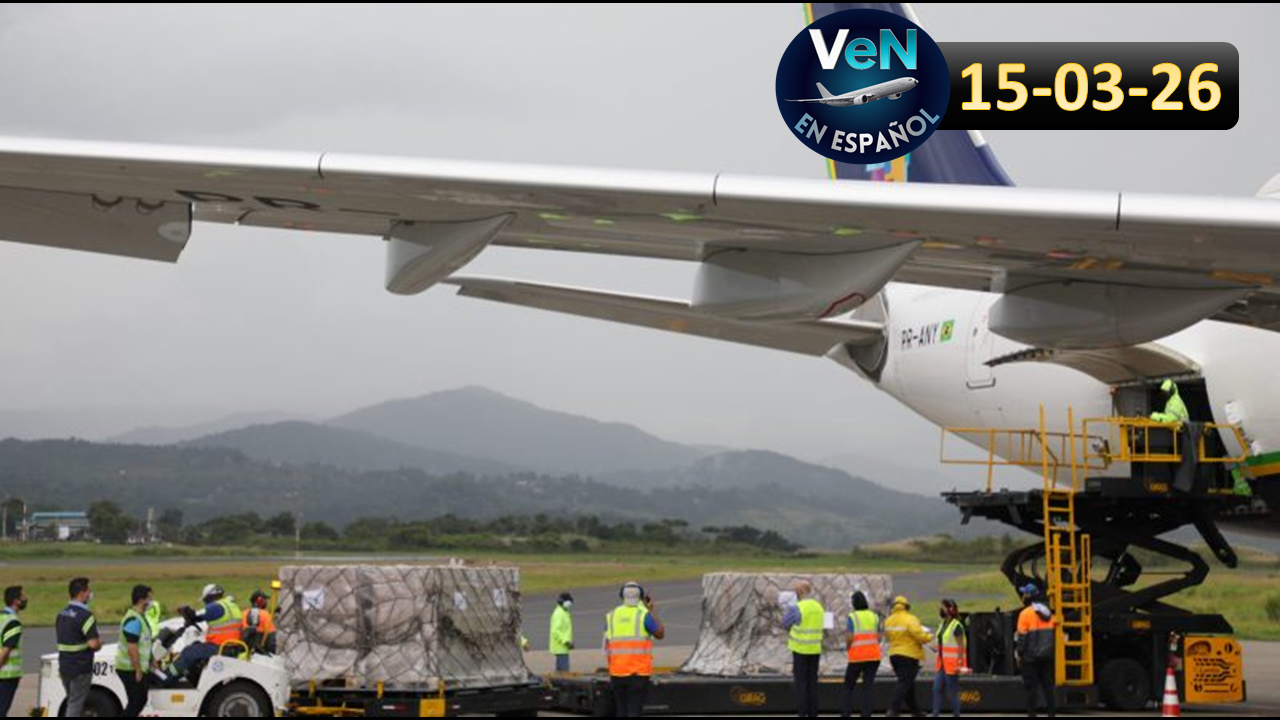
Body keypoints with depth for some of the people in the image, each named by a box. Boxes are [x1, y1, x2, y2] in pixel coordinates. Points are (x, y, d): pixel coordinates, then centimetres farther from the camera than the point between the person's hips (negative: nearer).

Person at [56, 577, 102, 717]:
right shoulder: (85, 615, -18)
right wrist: (99, 644, -2)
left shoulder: (62, 614, 10)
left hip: (65, 667, 8)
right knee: (76, 705, -3)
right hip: (81, 669, -8)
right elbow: (93, 643, -23)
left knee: (72, 702, 19)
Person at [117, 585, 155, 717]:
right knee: (135, 703, -5)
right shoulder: (133, 620, -22)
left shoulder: (139, 617, 12)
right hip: (131, 670, -10)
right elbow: (132, 648, -25)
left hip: (138, 668, 10)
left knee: (141, 701, 17)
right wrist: (138, 671, -22)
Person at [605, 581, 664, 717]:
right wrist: (652, 610, 12)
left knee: (621, 711, 11)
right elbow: (660, 634, 7)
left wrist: (610, 673, 15)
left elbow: (607, 648, 8)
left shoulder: (612, 616, 7)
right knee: (634, 711, -4)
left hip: (617, 673, 4)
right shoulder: (643, 615, -5)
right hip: (638, 672, -4)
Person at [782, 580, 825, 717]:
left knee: (801, 682, -1)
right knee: (812, 682, 10)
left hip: (800, 649, -6)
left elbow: (785, 623, -5)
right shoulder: (819, 607, 8)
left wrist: (788, 608, 8)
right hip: (815, 649, 6)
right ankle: (813, 713, 10)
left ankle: (803, 713, -3)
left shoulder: (797, 608, -14)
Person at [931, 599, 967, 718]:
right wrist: (938, 664, 19)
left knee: (952, 692, -3)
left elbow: (961, 646, -15)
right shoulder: (942, 625, 15)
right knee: (937, 689, 1)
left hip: (952, 665, -8)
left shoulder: (956, 626, -11)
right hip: (942, 664, 8)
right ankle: (935, 714, 1)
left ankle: (956, 714, 5)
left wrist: (960, 664, -21)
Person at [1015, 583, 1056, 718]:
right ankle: (1052, 711, 9)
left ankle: (1031, 712, -1)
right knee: (1048, 684, 10)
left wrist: (1019, 654, -6)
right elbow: (1052, 633, 15)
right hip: (1047, 655, 6)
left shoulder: (1025, 613, -12)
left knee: (1030, 685, -1)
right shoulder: (1048, 613, 10)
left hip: (1031, 655, -6)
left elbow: (1021, 636, -13)